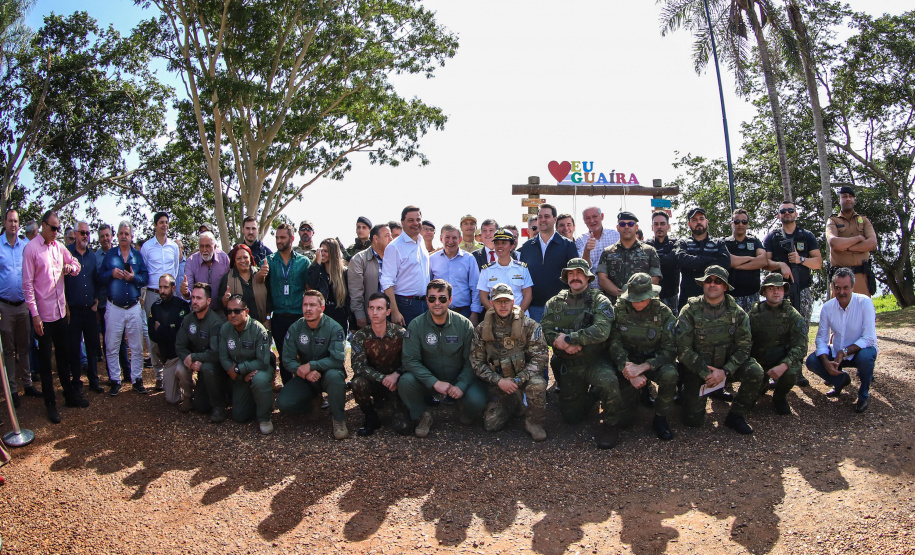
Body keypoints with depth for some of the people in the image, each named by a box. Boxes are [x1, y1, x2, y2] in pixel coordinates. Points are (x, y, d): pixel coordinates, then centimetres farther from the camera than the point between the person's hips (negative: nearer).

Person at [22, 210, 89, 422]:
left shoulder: (58, 246, 8)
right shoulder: (31, 248, -11)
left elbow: (76, 265, 21)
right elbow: (27, 284, -12)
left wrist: (72, 267, -5)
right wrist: (34, 314, -15)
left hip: (61, 310, 6)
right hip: (43, 313, -6)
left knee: (64, 355, 16)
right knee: (45, 359, 4)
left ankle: (70, 394, 29)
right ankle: (50, 404, 13)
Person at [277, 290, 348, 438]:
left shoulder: (333, 328, -15)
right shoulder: (295, 328, -4)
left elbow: (338, 359, -25)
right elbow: (287, 360, -6)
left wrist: (310, 365, -28)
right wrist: (303, 372, -25)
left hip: (327, 373, -3)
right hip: (305, 378, 3)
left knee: (334, 375, -38)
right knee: (283, 403, -19)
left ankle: (339, 420, -16)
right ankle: (314, 403, 14)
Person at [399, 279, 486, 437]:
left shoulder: (464, 324, -7)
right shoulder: (416, 325, -8)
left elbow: (472, 361, -6)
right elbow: (410, 360, -14)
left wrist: (461, 385, -23)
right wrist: (435, 382, -25)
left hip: (459, 379, 0)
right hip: (428, 380, 0)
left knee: (476, 400, -28)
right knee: (405, 381, -29)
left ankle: (465, 415, 11)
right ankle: (421, 415, 1)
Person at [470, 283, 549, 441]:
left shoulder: (529, 326, -9)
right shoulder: (481, 329, -2)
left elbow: (540, 357, -13)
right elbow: (476, 362, -2)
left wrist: (517, 380, -23)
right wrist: (499, 381, -16)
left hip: (524, 377, -2)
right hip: (498, 382, 2)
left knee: (537, 384, -36)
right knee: (491, 424, -8)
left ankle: (533, 422, -7)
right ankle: (514, 404, 25)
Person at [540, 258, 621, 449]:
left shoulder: (599, 301, -6)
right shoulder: (555, 303, 6)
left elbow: (601, 331, -22)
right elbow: (545, 330, -4)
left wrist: (567, 338, -22)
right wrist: (566, 346, -22)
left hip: (594, 361, -4)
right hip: (567, 365, 4)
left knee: (609, 382, -37)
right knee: (571, 416, 8)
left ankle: (609, 425, -9)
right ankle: (592, 395, 40)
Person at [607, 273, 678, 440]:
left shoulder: (663, 313, -12)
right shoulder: (619, 309, -10)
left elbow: (670, 350, -15)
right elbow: (613, 344, -10)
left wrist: (642, 367, -28)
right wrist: (630, 370, -23)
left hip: (653, 360, 0)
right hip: (627, 361, 0)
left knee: (670, 375, -35)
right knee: (623, 417, -12)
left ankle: (660, 419, -9)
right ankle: (632, 397, 27)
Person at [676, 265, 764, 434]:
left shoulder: (737, 313, -3)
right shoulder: (690, 311, -10)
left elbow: (743, 347, -6)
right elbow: (683, 349, -12)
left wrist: (725, 371, -20)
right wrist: (706, 373, -19)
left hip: (727, 365, 2)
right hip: (697, 368, -2)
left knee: (755, 372, -27)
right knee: (694, 420, -10)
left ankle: (736, 416, -5)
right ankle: (687, 391, 25)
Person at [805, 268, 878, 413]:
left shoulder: (865, 303, -20)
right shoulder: (827, 307, -8)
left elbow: (869, 338, -23)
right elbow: (821, 338, -6)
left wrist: (844, 352, -30)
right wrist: (826, 362, -23)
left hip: (860, 350, -4)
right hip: (837, 352, 4)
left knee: (865, 356, -37)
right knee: (811, 361, -17)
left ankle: (864, 394, -6)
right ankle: (841, 380, 15)